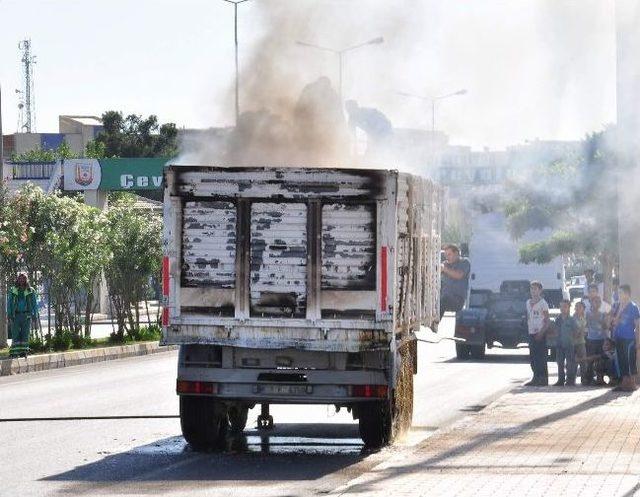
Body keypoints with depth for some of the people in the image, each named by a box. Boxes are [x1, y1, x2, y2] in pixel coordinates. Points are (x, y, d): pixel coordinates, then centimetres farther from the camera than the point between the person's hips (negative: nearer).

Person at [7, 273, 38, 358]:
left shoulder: (30, 291, 8)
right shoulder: (12, 290, 9)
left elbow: (34, 303, 11)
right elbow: (9, 303, 9)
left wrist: (35, 314, 0)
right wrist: (9, 314, -1)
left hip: (26, 315, 1)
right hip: (16, 315, -1)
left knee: (25, 335, 0)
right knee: (15, 334, -5)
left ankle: (23, 351, 5)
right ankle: (14, 352, -5)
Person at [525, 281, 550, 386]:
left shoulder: (542, 303, -5)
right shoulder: (528, 302, 14)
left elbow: (547, 321, -7)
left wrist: (541, 332, -15)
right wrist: (529, 329, 8)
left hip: (540, 333, -6)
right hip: (531, 333, 6)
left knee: (541, 357, -8)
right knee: (532, 357, 6)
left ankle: (543, 379, -5)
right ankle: (536, 378, 14)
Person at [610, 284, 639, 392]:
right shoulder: (618, 306, 11)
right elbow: (615, 322, 6)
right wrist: (620, 310, -7)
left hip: (629, 339, -6)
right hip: (619, 338, 6)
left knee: (630, 360, -5)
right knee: (621, 360, 8)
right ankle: (624, 382, 14)